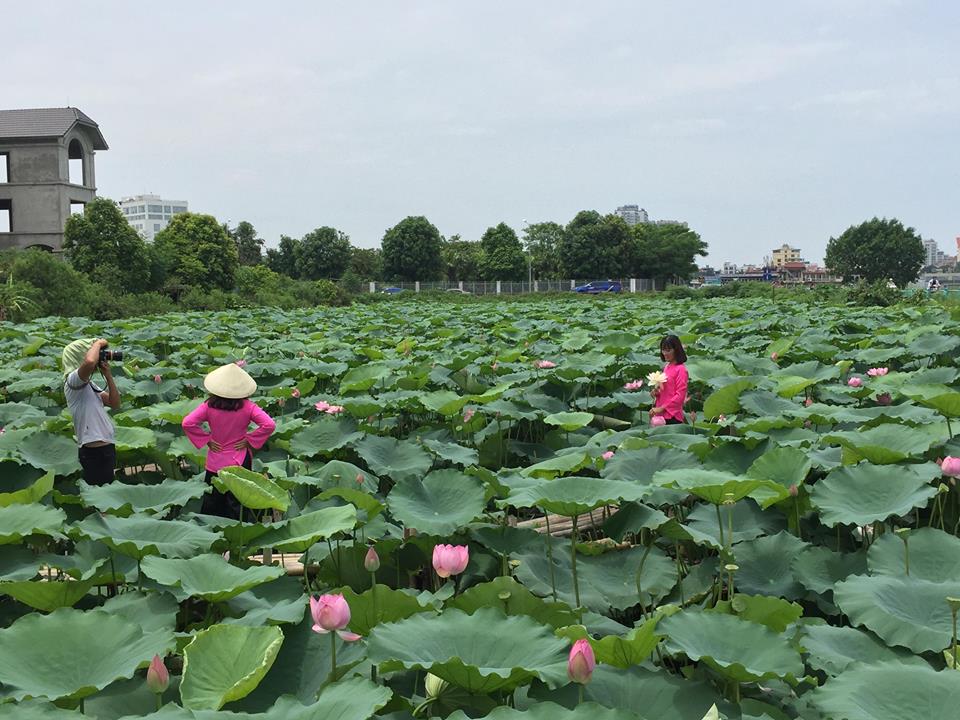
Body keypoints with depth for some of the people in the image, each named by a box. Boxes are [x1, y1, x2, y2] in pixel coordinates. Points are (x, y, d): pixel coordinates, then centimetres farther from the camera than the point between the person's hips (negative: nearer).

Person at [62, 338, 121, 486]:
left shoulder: (89, 384, 14)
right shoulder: (72, 379, -14)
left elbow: (115, 404, 11)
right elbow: (89, 362, -37)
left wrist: (108, 375, 4)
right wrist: (98, 343, -18)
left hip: (106, 447, 9)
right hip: (94, 451, -9)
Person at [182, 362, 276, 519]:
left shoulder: (209, 406, -12)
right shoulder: (247, 407, -15)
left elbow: (187, 423, -16)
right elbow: (269, 424, -20)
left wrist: (206, 439, -8)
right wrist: (249, 440, -10)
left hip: (215, 462, 1)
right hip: (240, 462, -1)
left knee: (211, 503, 17)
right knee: (236, 506, 9)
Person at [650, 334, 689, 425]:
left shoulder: (680, 369, -10)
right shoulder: (667, 367, 14)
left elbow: (680, 395, -14)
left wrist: (662, 408, -15)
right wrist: (657, 393, 3)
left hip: (672, 417, -7)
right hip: (661, 414, 7)